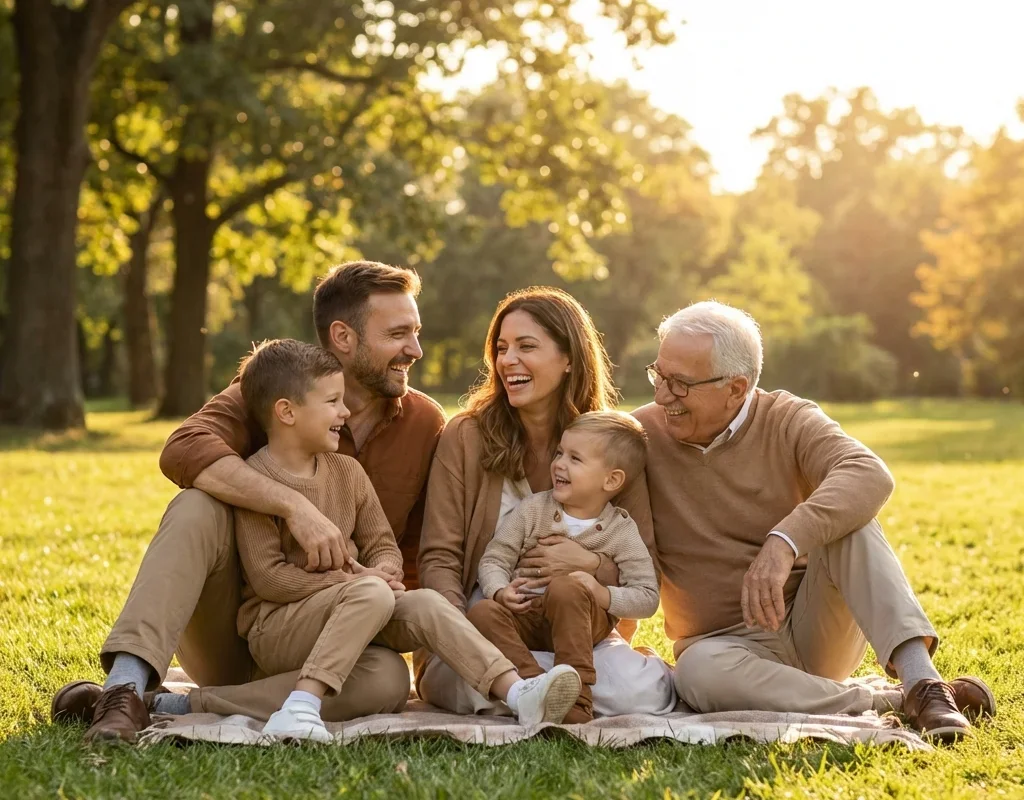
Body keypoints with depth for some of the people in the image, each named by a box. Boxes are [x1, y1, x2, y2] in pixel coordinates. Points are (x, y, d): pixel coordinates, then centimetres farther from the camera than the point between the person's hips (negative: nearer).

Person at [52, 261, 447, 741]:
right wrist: (292, 504, -38)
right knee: (199, 507, -29)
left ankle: (161, 707, -30)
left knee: (387, 680, -33)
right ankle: (125, 685, -41)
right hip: (227, 627, -2)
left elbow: (418, 558, 6)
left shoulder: (426, 425, 2)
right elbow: (184, 451, -27)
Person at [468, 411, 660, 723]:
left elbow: (647, 597, -4)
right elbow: (494, 559, 5)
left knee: (563, 586, -35)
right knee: (482, 612, -26)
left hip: (585, 623, -3)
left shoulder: (621, 531, 0)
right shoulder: (533, 509, 7)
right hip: (526, 618, 3)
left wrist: (603, 595, -22)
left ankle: (576, 697, -33)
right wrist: (501, 592, -17)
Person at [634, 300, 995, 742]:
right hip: (727, 644, 0)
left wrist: (784, 542, -42)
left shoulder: (787, 421, -6)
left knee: (846, 517, -25)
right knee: (699, 673, -36)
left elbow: (870, 475, -27)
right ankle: (895, 704, -28)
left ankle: (921, 681, -34)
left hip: (814, 627, 0)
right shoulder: (642, 435, -2)